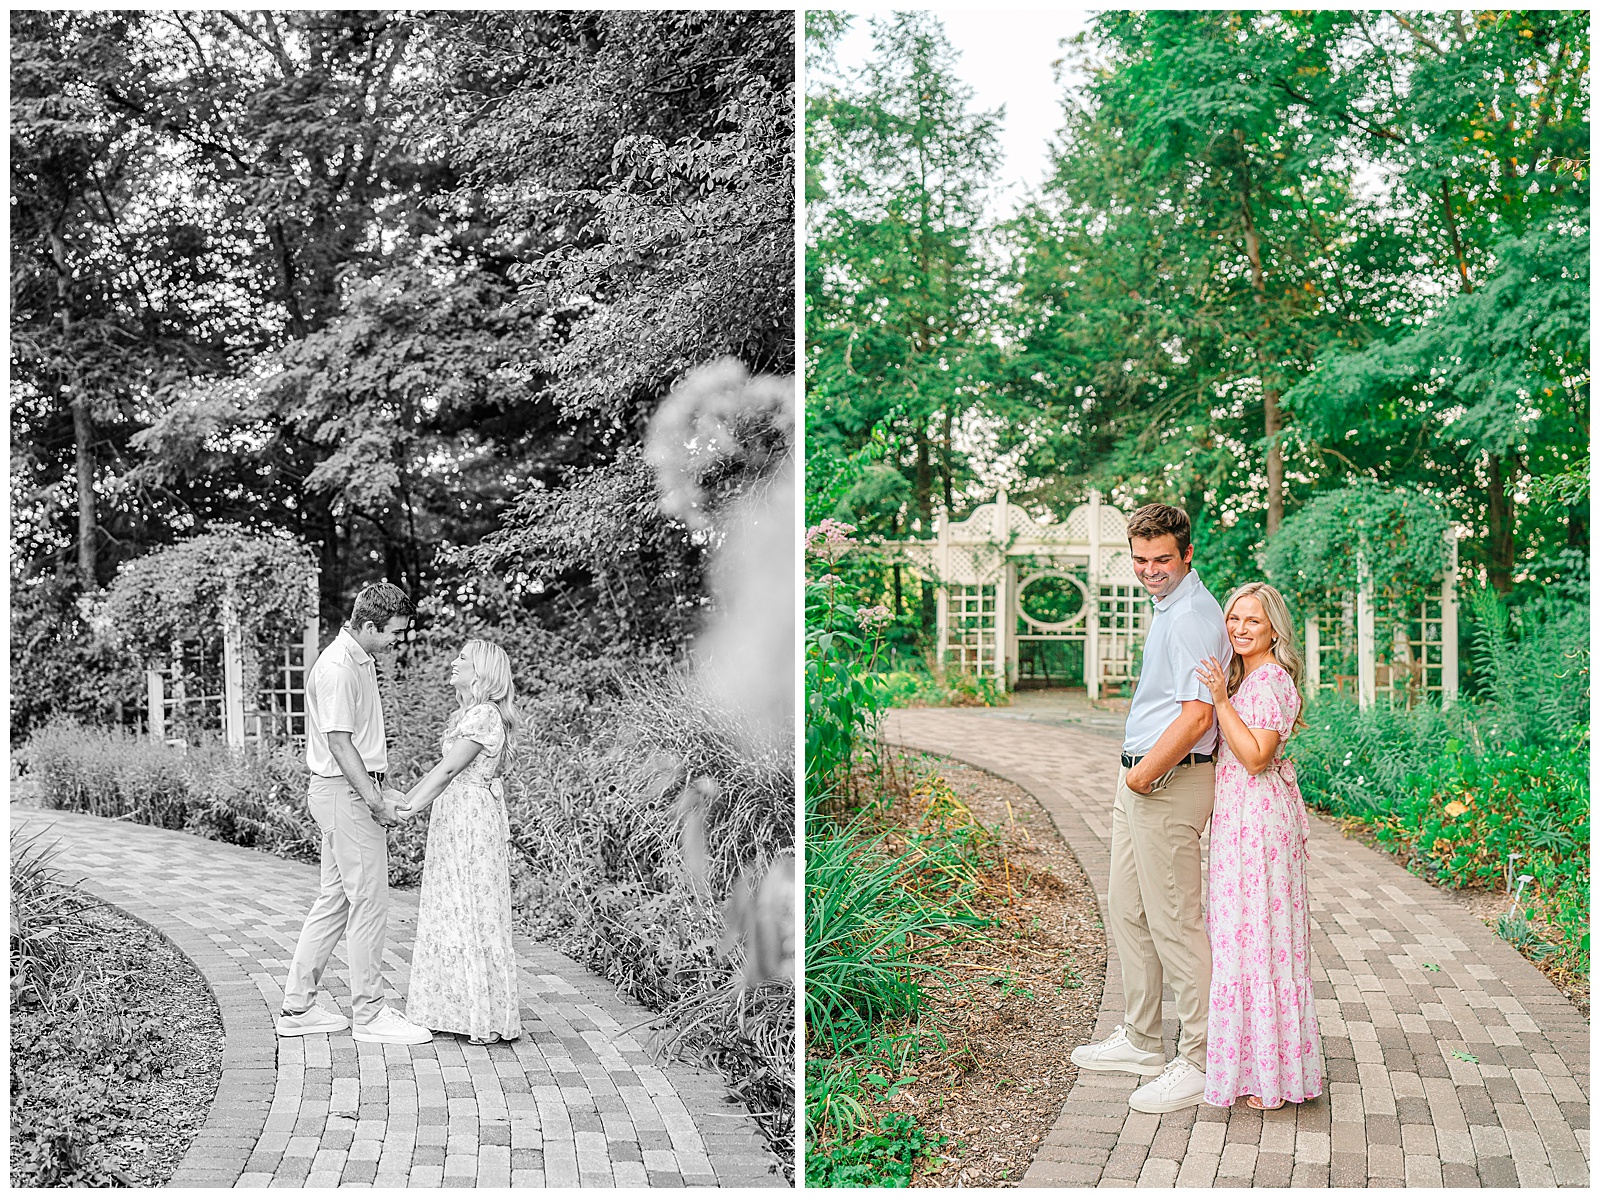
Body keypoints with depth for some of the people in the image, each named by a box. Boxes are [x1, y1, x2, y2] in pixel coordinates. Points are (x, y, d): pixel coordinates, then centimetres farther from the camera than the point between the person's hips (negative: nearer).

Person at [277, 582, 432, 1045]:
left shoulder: (363, 660, 13)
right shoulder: (337, 669, -18)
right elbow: (339, 744, -19)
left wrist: (381, 789, 14)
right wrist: (375, 801, -18)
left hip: (355, 789, 10)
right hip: (345, 793, -10)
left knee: (335, 899, 13)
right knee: (369, 902, -4)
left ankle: (298, 1006, 19)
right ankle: (369, 1014, 4)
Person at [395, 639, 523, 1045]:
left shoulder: (484, 715, -14)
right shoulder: (464, 714, 16)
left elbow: (448, 770, -18)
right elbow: (439, 770, 18)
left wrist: (410, 810, -18)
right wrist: (402, 799, 14)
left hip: (473, 819, -10)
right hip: (452, 820, 10)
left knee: (473, 915, -5)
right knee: (449, 914, 11)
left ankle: (488, 1017, 2)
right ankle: (458, 1009, 17)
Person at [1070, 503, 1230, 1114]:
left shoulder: (1193, 617, -18)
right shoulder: (1167, 607, 15)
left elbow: (1196, 718, -25)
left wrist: (1145, 775, -15)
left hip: (1169, 781, -11)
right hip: (1139, 774, 11)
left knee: (1173, 923, -5)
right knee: (1127, 910, 17)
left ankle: (1200, 1063, 4)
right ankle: (1140, 1041, 29)